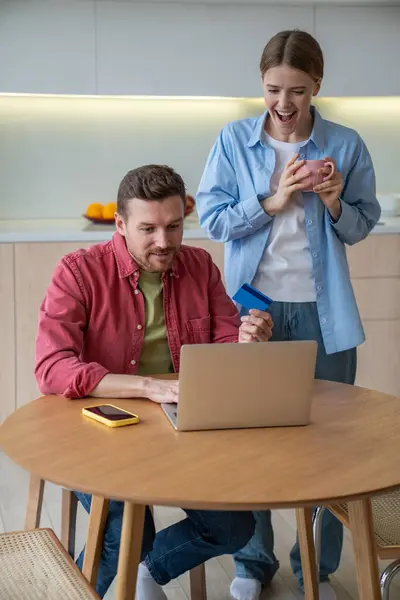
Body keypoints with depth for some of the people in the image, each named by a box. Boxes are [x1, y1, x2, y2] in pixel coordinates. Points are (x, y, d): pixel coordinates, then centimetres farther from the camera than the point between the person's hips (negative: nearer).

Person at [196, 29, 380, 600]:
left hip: (321, 310, 0)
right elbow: (212, 218, -4)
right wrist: (273, 200, -16)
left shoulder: (345, 145, 0)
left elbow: (362, 226, 6)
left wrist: (333, 203, -15)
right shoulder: (234, 141, 0)